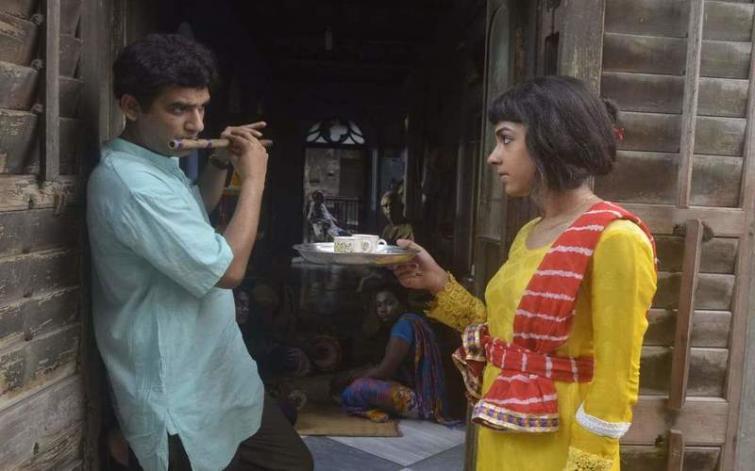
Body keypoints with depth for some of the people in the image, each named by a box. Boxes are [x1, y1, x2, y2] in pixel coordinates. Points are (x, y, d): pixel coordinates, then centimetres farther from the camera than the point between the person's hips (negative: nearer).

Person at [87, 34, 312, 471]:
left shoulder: (161, 162, 7)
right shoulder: (128, 181, -26)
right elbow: (228, 268, -25)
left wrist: (222, 164, 10)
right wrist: (254, 178, -14)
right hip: (181, 406, -10)